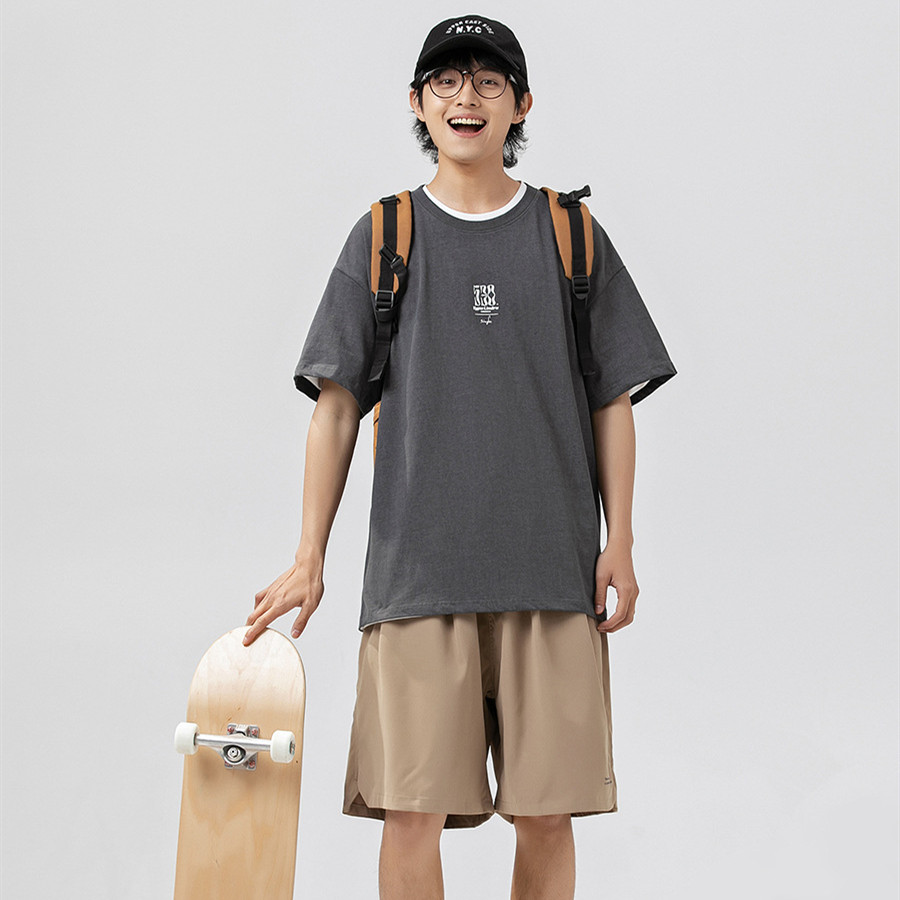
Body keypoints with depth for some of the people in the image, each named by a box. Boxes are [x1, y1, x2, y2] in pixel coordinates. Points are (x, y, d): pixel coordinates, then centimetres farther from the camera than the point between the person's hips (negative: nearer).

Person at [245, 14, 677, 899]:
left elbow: (613, 399, 11)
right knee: (412, 810, -4)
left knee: (546, 811, 1)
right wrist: (309, 557, 3)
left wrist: (620, 538, 2)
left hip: (552, 566, 1)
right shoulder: (382, 237, 10)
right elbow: (336, 404, 8)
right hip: (415, 564, 0)